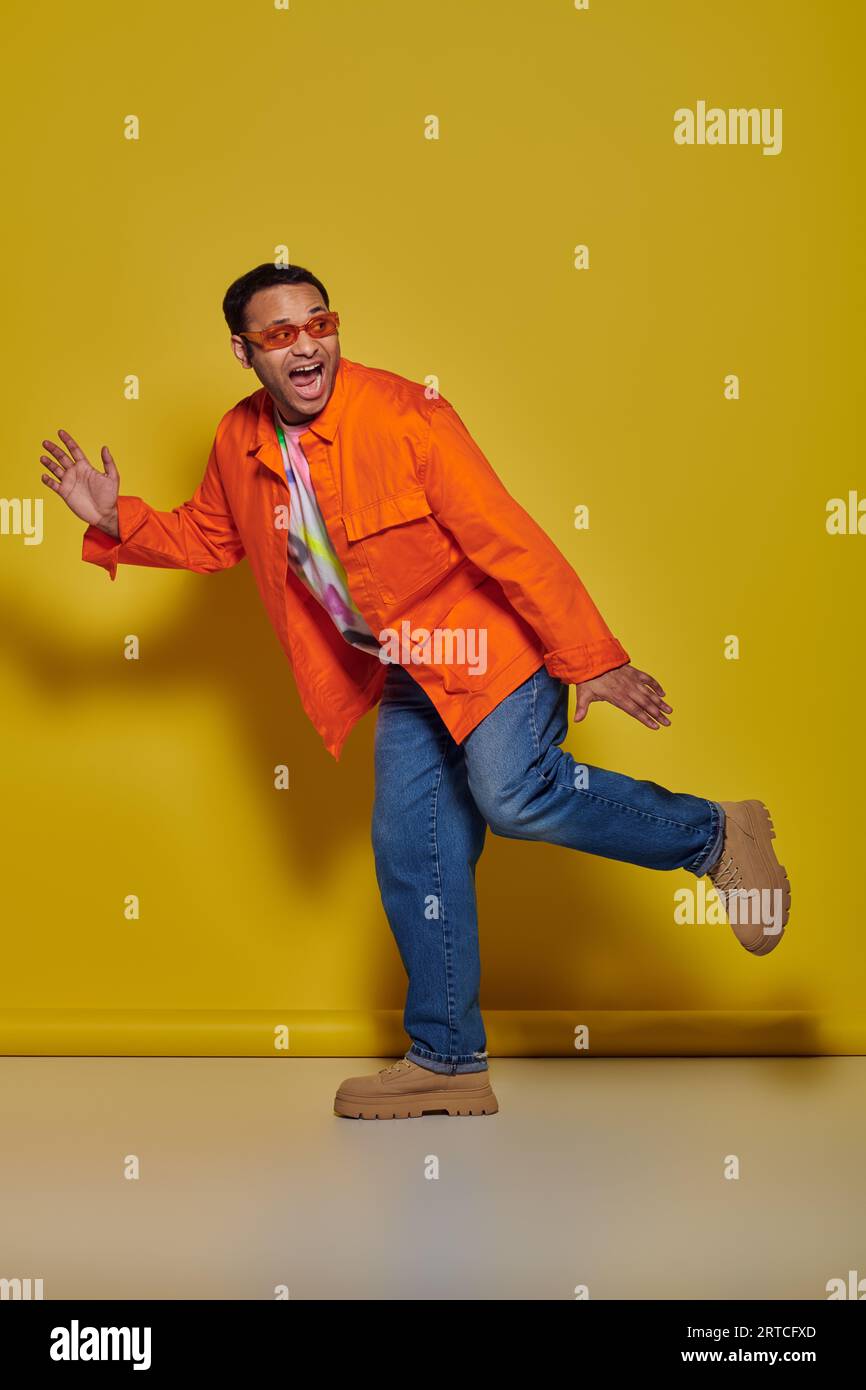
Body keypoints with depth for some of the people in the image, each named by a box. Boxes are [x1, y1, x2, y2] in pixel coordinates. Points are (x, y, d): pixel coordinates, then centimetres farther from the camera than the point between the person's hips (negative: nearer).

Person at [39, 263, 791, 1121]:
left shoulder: (404, 415, -21)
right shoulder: (239, 443, -2)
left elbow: (509, 540, -21)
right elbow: (205, 538, 16)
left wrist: (590, 660, -21)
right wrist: (116, 521, -2)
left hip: (489, 641, -6)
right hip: (407, 677, 6)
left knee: (515, 795, -26)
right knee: (412, 855, 6)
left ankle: (714, 836, -4)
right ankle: (447, 1061, 19)